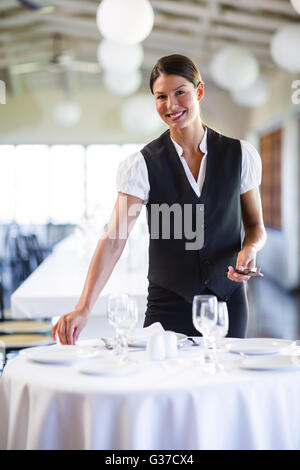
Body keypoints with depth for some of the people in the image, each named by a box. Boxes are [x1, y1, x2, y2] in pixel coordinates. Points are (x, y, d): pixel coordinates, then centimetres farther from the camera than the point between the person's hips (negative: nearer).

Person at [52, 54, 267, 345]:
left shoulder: (241, 155, 0)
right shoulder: (141, 165, -7)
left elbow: (255, 225, 11)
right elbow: (113, 240, -14)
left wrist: (250, 248, -13)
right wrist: (83, 308, -24)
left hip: (229, 300, 2)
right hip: (168, 306, -1)